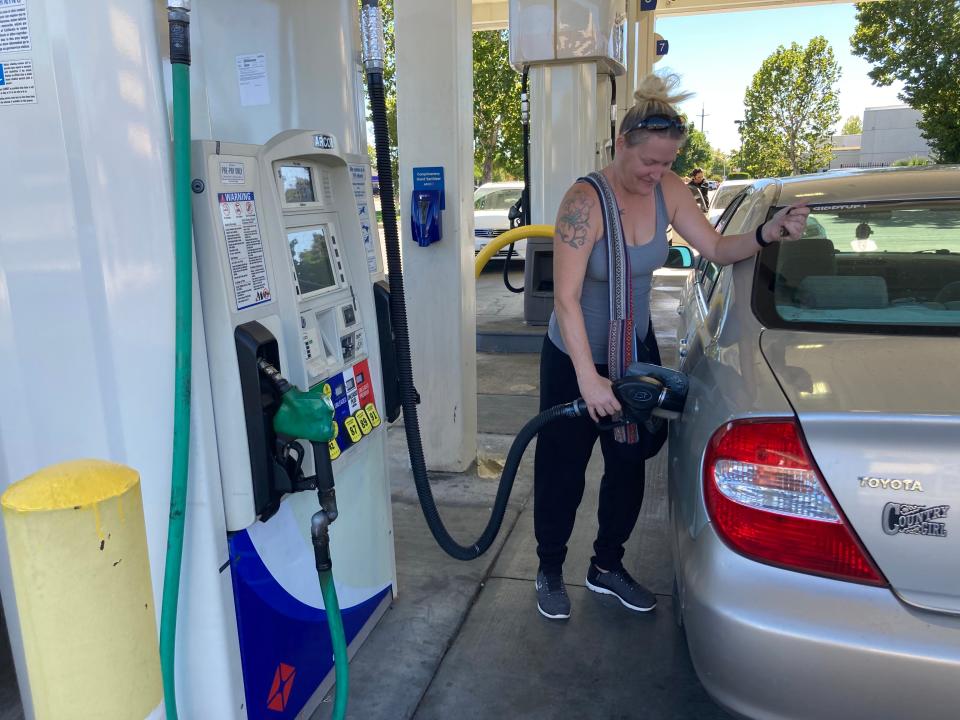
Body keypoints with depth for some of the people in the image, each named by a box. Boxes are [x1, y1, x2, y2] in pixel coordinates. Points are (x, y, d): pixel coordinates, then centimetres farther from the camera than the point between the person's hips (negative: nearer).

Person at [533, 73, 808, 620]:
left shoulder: (667, 191, -6)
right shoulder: (586, 200, -25)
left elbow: (718, 249, 0)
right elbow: (566, 298, -29)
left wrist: (769, 233, -19)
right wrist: (588, 378, -33)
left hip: (637, 352, 6)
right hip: (575, 359, -6)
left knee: (630, 464, 15)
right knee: (563, 473, 6)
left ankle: (608, 566, 36)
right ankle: (551, 572, 30)